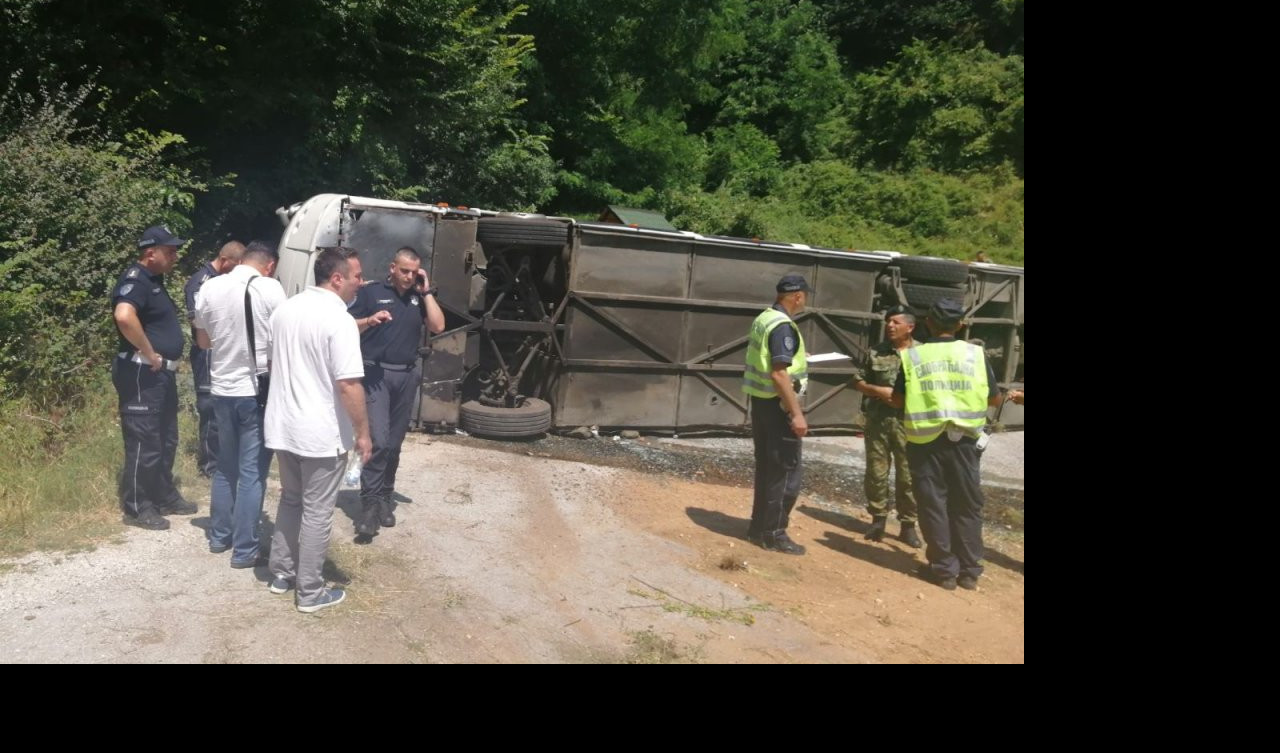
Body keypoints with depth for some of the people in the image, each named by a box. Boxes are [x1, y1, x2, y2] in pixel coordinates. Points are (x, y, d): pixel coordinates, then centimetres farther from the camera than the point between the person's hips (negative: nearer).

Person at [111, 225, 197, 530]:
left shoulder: (154, 281, 15)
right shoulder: (135, 280, -16)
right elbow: (124, 317, -36)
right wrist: (151, 354, -25)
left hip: (162, 373, 10)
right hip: (142, 374, -10)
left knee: (166, 440, 17)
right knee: (144, 442, -3)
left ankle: (165, 497, 29)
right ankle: (137, 508, 6)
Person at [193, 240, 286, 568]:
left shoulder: (210, 287, 3)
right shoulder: (270, 288, -11)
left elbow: (203, 340, 13)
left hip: (223, 389, 5)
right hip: (258, 390, -5)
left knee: (225, 467, 20)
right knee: (252, 472, 1)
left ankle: (219, 536, 28)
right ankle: (244, 550, 6)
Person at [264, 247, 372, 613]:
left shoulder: (284, 309, 6)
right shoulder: (339, 320, -19)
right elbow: (348, 384, -23)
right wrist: (362, 432, -14)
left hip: (283, 427, 8)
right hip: (323, 434, -7)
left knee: (289, 500, 22)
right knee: (317, 512, 4)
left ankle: (281, 574, 32)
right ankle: (310, 592, 13)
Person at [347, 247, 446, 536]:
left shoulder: (419, 297, 12)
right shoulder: (371, 292, 2)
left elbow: (438, 326, -2)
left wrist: (426, 291, -2)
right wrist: (370, 320, -19)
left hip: (407, 375, 4)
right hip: (376, 373, -4)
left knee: (394, 443, 10)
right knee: (378, 440, -14)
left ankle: (385, 498, 22)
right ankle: (370, 504, -8)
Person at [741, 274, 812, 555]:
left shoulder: (763, 318, 9)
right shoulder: (783, 326, -20)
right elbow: (779, 374, -25)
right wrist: (796, 413, -23)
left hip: (761, 401, 10)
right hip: (777, 405, -9)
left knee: (766, 468, 16)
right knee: (786, 471, 0)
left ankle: (758, 527, 24)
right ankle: (774, 534, 7)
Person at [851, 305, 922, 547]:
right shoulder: (876, 352, 4)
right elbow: (858, 381, 9)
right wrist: (878, 391, -8)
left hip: (908, 423, -2)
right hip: (877, 420, 2)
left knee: (908, 476, 3)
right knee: (876, 472, 7)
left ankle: (908, 525, 15)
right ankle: (878, 518, 21)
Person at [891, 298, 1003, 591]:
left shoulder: (912, 356, -2)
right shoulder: (975, 354, 0)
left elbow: (898, 400, 5)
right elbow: (995, 399, 7)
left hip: (926, 440, -1)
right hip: (963, 439, 1)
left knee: (934, 504, 8)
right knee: (967, 505, 12)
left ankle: (944, 569, 11)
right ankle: (970, 570, 17)